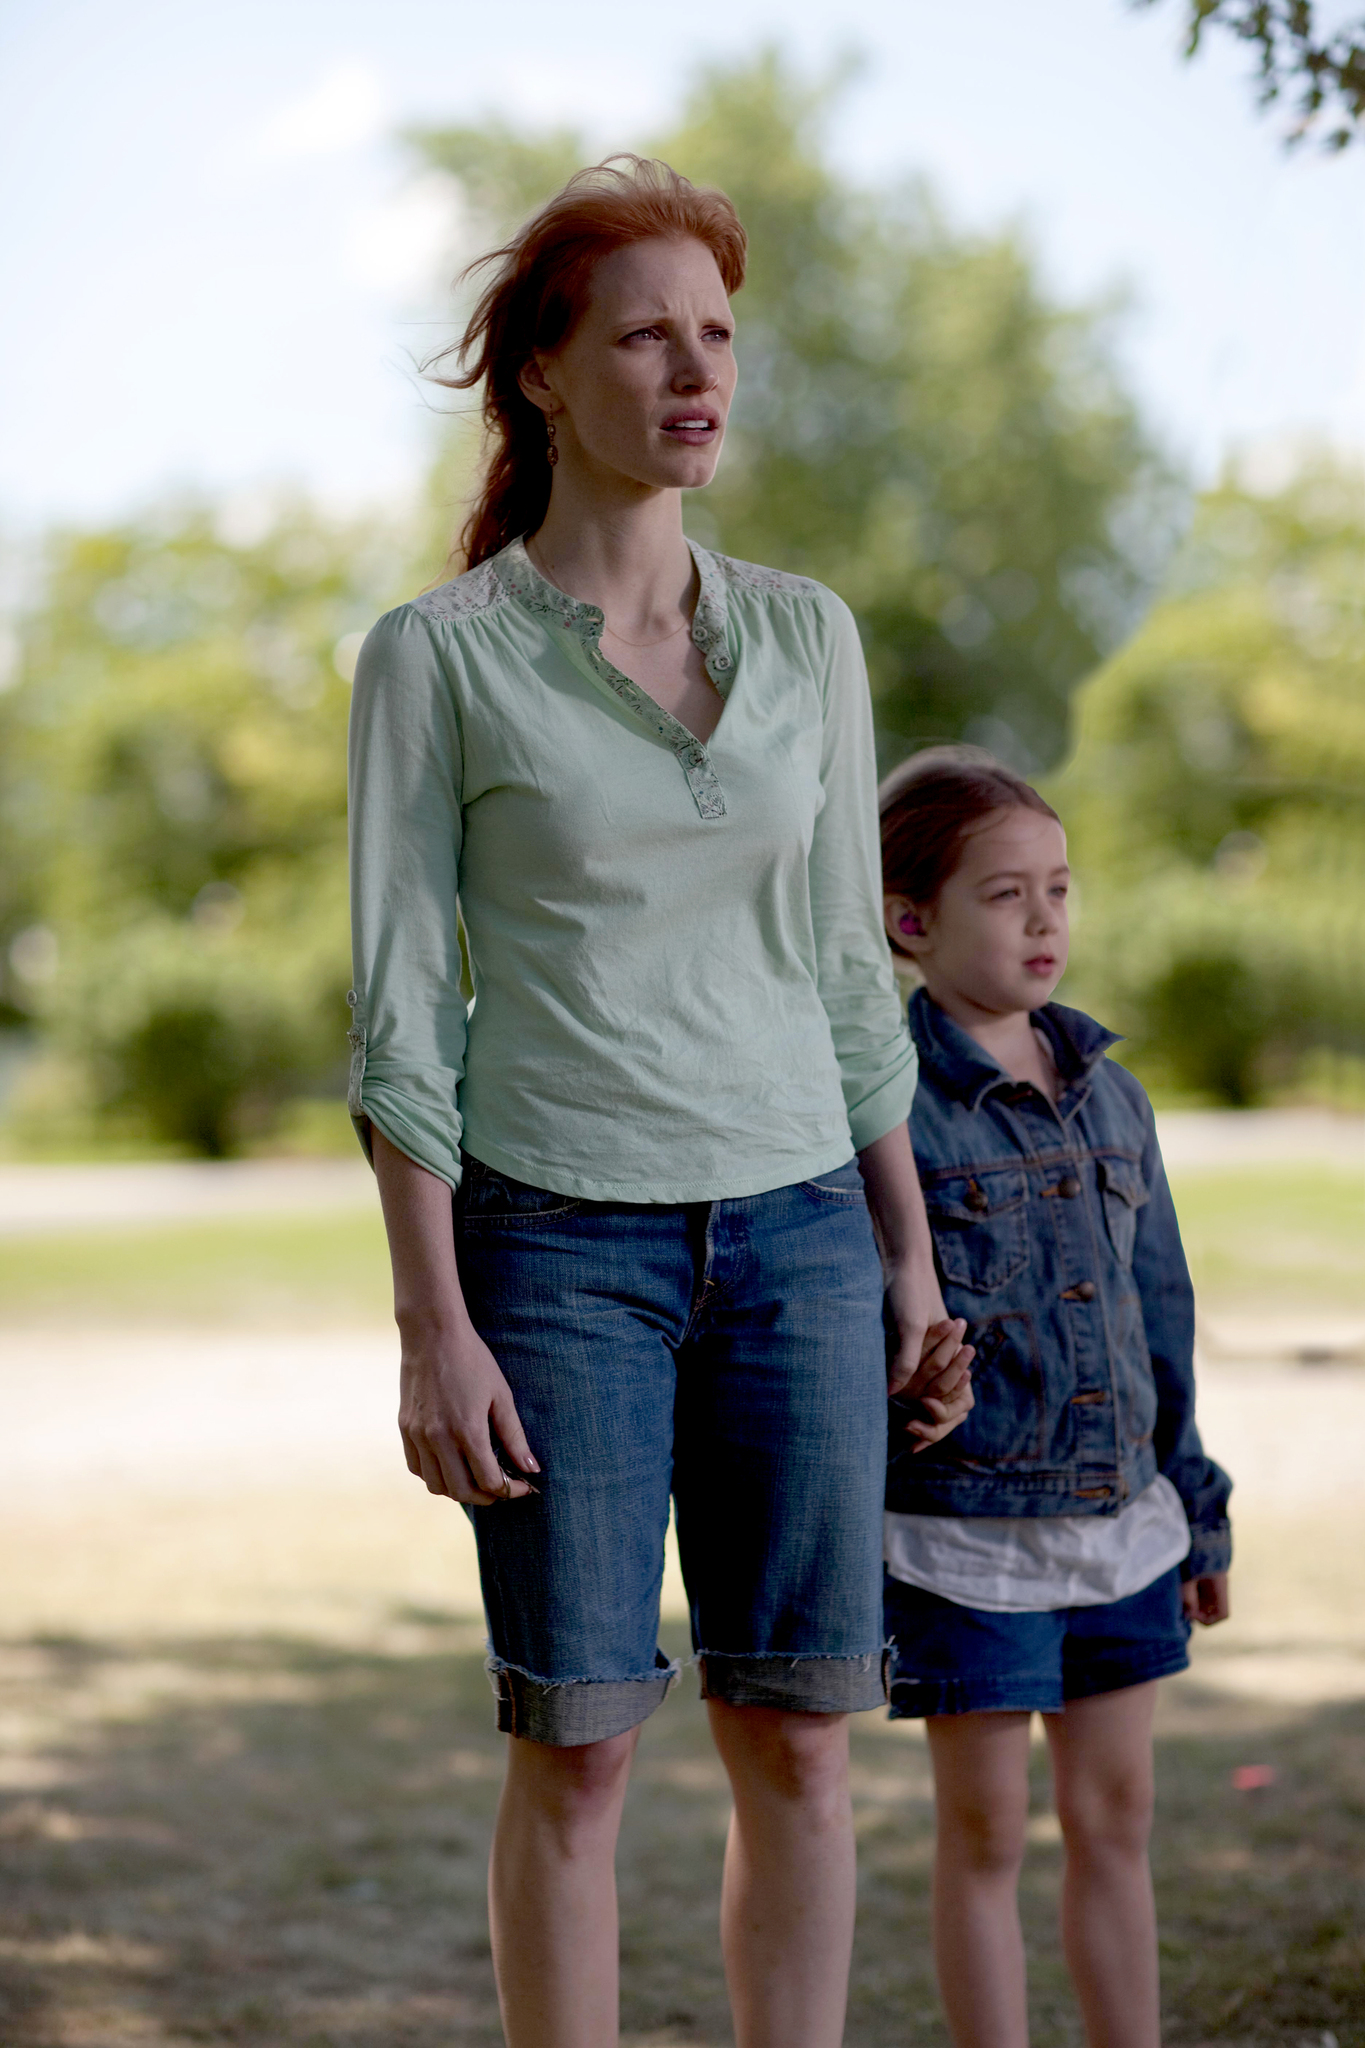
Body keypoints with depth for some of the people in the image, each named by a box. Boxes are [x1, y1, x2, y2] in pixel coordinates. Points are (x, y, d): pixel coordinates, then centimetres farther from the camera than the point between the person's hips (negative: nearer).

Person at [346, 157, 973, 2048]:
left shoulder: (806, 637, 6)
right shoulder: (435, 659, -5)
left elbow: (844, 967, 11)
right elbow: (400, 1009, -7)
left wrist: (911, 1260, 8)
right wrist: (433, 1329, -12)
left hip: (795, 1232, 4)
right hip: (559, 1246, -4)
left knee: (801, 1740, 5)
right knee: (579, 1748, 0)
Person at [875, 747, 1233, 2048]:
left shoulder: (1108, 1099, 9)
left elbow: (1158, 1315, 15)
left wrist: (1195, 1514, 16)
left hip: (1121, 1521, 6)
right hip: (965, 1535, -6)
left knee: (1114, 1820, 13)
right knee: (986, 1835, 5)